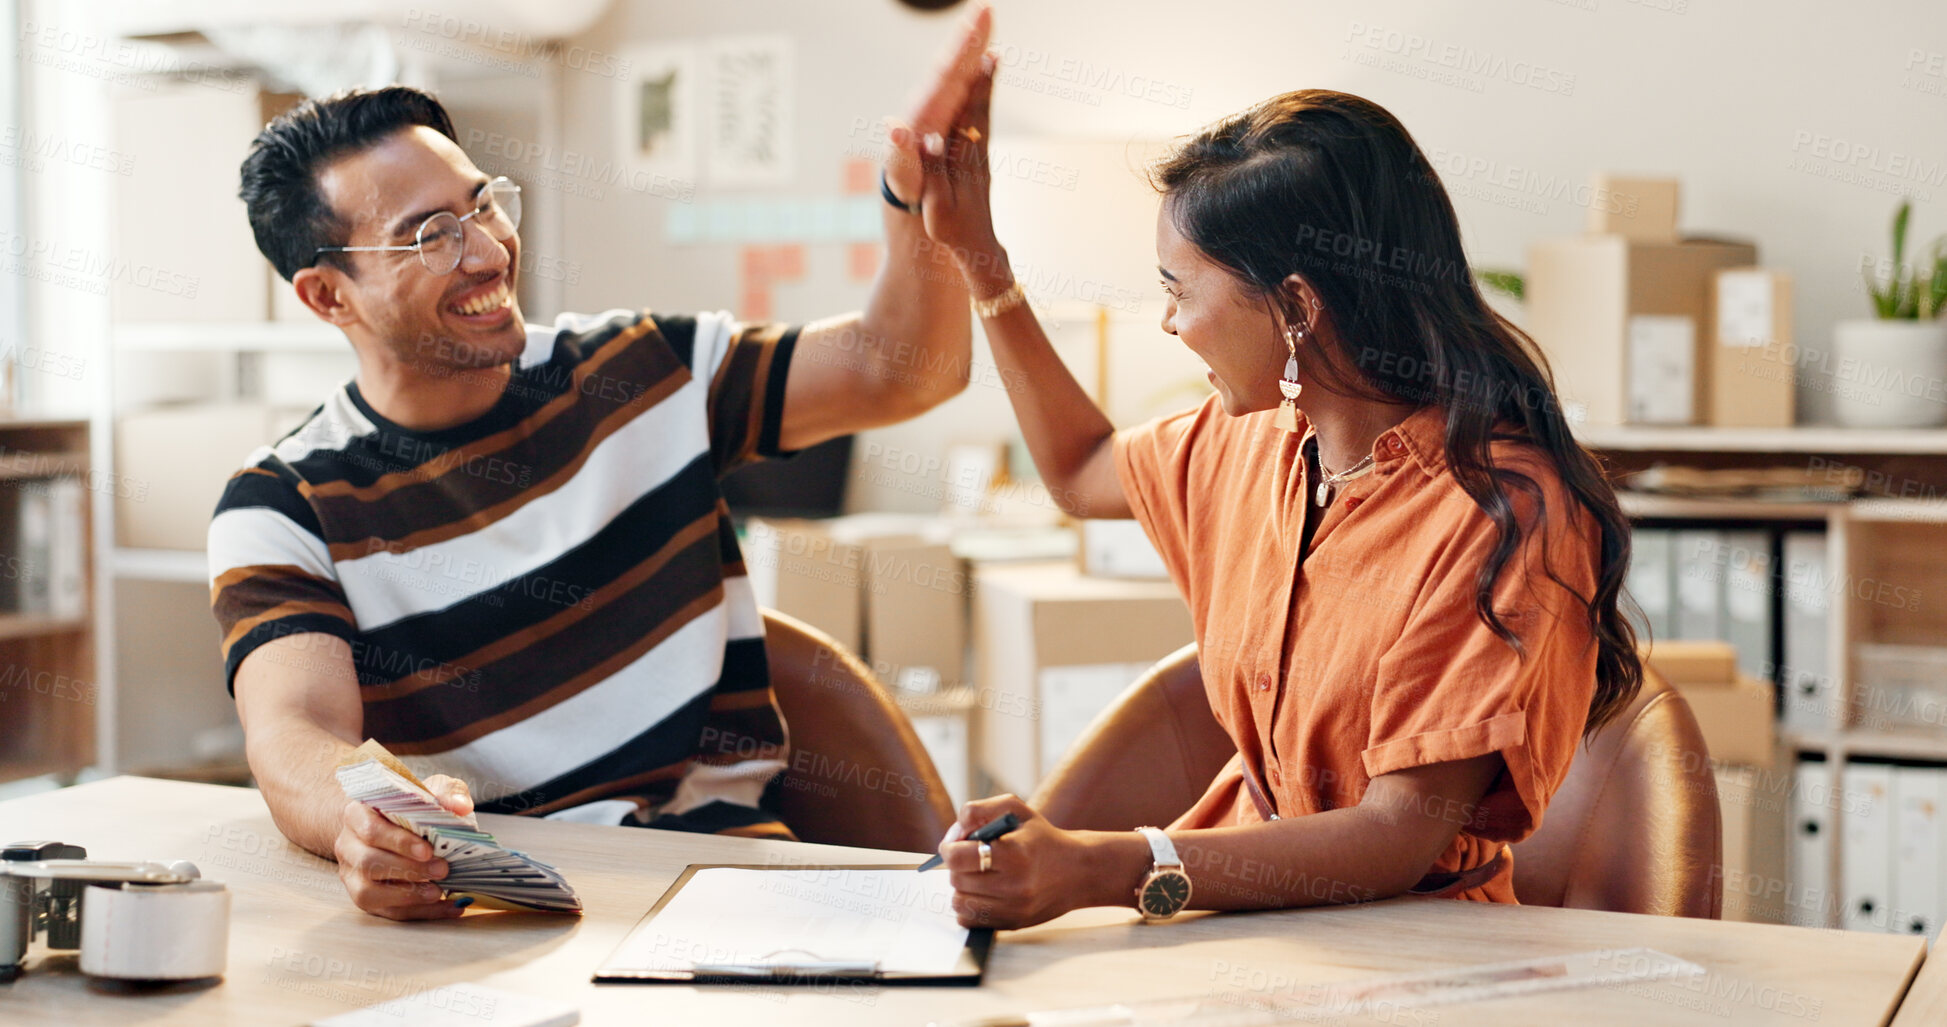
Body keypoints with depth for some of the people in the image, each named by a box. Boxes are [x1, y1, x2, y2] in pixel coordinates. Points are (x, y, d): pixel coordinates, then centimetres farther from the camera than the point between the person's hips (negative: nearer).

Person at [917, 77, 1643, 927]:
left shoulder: (1503, 515, -20)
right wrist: (979, 260, 21)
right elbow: (1080, 473, 28)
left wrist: (1100, 870, -35)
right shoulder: (1257, 440, 5)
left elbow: (1402, 839, -25)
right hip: (1245, 899, 7)